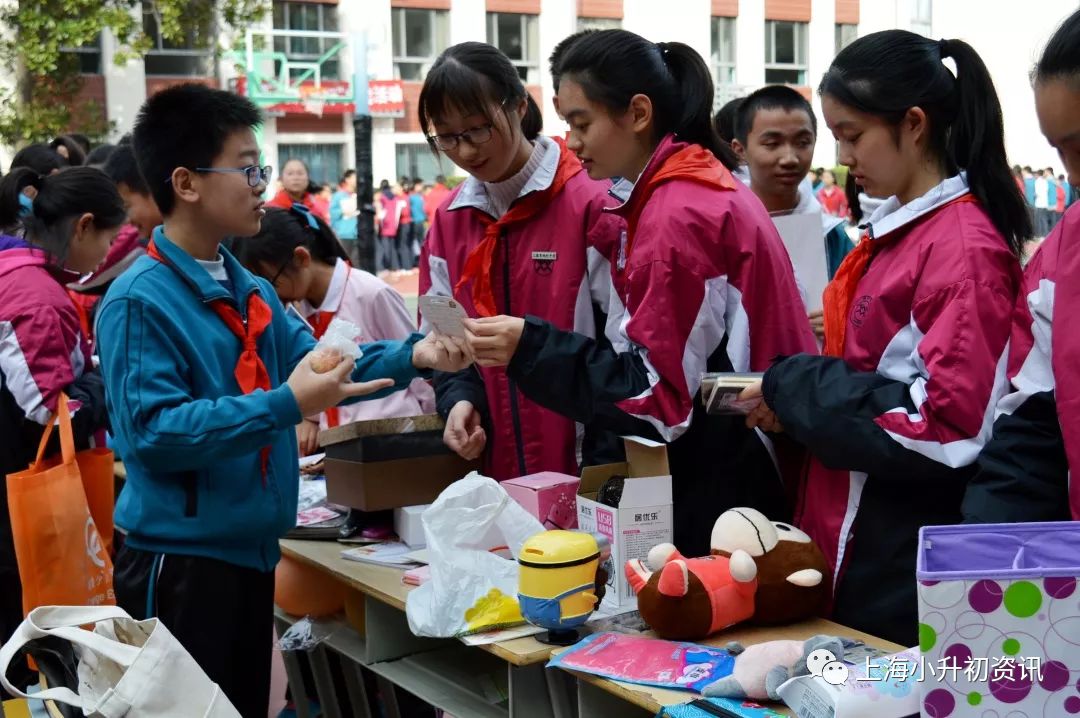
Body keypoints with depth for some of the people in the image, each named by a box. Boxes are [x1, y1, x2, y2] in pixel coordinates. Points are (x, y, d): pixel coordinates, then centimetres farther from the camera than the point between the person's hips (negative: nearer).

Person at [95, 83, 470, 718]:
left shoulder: (249, 289, 10)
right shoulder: (139, 302, -17)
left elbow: (319, 365, 12)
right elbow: (154, 431, -24)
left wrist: (411, 356, -4)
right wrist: (285, 405, -30)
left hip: (249, 550, 9)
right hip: (181, 560, -9)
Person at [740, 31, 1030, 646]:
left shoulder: (964, 248, -17)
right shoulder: (898, 230, 10)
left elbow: (950, 428, -22)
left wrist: (795, 389, -16)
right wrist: (796, 390, 2)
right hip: (856, 544, 8)